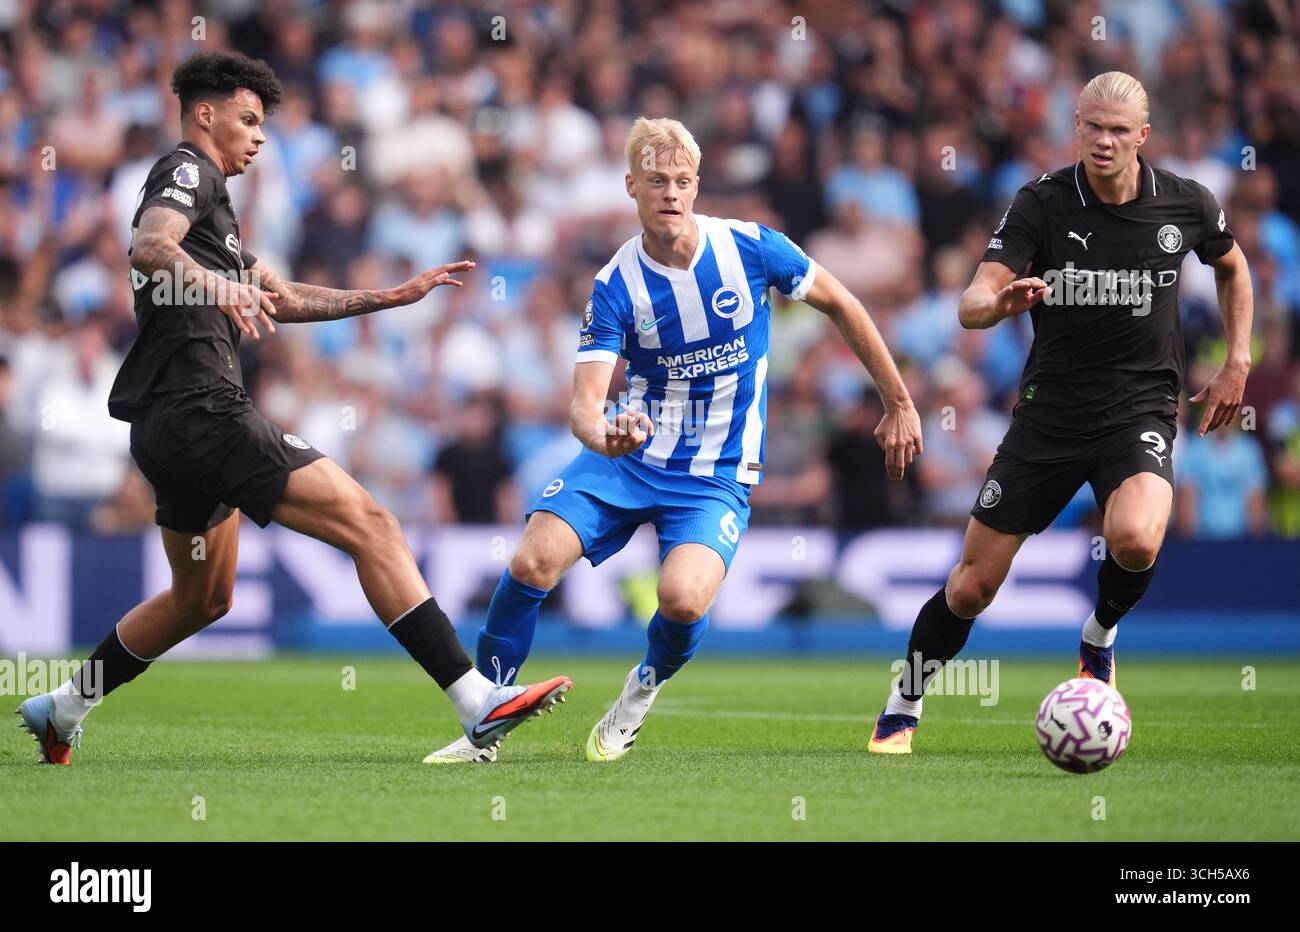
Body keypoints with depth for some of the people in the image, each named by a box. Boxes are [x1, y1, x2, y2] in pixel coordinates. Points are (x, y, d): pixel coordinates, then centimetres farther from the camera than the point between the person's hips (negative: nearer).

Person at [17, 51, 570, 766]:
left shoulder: (206, 197, 27)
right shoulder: (187, 171, -4)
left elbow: (280, 299, 33)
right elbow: (150, 247, -26)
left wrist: (393, 297, 29)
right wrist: (219, 286, -44)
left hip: (168, 425, 11)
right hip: (201, 411, -11)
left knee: (201, 600, 24)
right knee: (370, 525, -16)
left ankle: (62, 709, 30)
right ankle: (478, 703, -23)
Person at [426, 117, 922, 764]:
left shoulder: (750, 248, -10)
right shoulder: (615, 285, -9)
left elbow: (840, 305, 4)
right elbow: (585, 400, -15)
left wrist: (899, 405, 8)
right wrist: (601, 434, -41)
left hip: (717, 476, -1)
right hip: (629, 456, 2)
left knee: (683, 599, -28)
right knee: (532, 564, -19)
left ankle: (645, 687, 8)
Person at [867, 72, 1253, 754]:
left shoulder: (1185, 204, -4)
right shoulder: (1042, 203, -10)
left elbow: (1232, 267, 19)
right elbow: (971, 305, -19)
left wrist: (1237, 362, 11)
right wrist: (999, 302, -42)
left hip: (1140, 409, 0)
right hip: (1049, 410, 0)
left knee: (1135, 540, -31)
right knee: (972, 586, 1)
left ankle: (1101, 635, 3)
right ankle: (902, 709, 24)